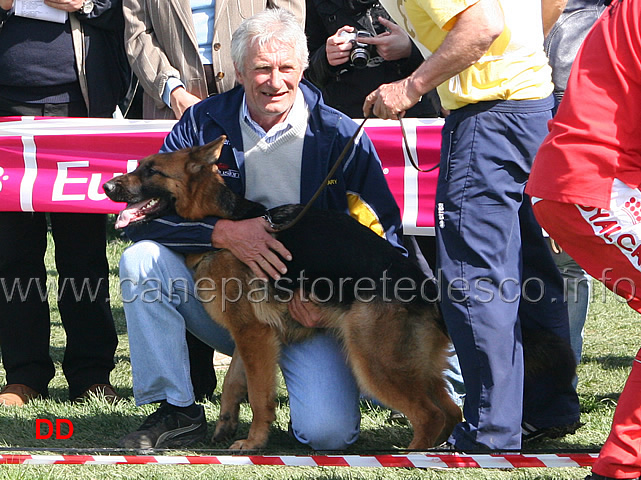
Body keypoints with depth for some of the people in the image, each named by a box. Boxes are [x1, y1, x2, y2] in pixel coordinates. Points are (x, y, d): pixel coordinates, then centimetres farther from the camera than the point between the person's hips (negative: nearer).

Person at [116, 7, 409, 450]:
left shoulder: (340, 136, -6)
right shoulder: (204, 123, -3)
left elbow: (383, 232, -5)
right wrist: (225, 232, -25)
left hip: (309, 312, -2)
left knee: (329, 433, -25)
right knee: (141, 259, -22)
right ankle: (177, 411, -11)